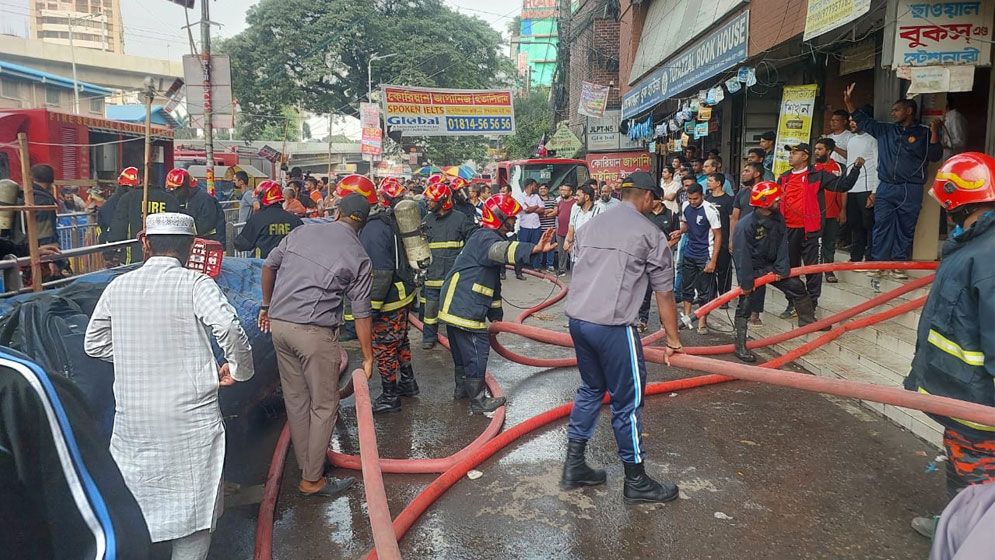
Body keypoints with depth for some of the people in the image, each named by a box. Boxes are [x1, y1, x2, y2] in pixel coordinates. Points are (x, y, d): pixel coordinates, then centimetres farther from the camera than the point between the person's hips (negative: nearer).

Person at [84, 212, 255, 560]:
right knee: (194, 500, 11)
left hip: (133, 415, 4)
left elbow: (94, 343, 12)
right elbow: (229, 328, -26)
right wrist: (240, 369, -10)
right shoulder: (195, 283, -11)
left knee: (134, 500, 20)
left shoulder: (118, 286, 3)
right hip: (191, 415, -4)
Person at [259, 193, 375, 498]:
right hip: (315, 332, -5)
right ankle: (312, 479, 12)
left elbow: (269, 267, 15)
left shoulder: (301, 231, 8)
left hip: (278, 324, 6)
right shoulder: (359, 256, -3)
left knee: (295, 399, 16)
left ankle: (306, 462, 28)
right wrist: (368, 357, 6)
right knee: (324, 405, 7)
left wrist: (267, 306, 30)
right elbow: (362, 314, -2)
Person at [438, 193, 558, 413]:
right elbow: (503, 250, -43)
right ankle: (478, 401, 10)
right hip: (466, 310, -11)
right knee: (477, 352, -1)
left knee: (463, 349, 24)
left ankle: (462, 387, 41)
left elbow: (493, 280, 24)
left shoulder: (486, 238, 19)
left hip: (454, 306, 11)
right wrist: (535, 249, -60)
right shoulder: (486, 238, -16)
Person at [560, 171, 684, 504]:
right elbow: (664, 295, 1)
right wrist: (673, 341, 9)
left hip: (576, 317, 7)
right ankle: (636, 482, 20)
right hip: (612, 326, -7)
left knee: (591, 389, 23)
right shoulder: (650, 233, -1)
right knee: (627, 402, 6)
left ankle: (573, 467, 28)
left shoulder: (591, 225, 16)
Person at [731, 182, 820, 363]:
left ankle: (808, 321, 34)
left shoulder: (777, 218, -6)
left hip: (770, 265, 7)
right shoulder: (746, 225, -28)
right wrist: (746, 282, -24)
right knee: (746, 306, -2)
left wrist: (782, 269, -10)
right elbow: (742, 255, -27)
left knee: (797, 287, 12)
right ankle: (740, 347, 6)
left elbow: (782, 244, -3)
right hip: (752, 269, -7)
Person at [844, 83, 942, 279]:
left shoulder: (924, 133, 3)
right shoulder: (885, 131, 13)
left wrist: (934, 133, -15)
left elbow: (935, 156, -4)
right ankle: (878, 262, 8)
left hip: (911, 190, -3)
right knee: (881, 226, 2)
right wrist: (848, 102, 11)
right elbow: (864, 121, 17)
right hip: (886, 188, 3)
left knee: (905, 229, 2)